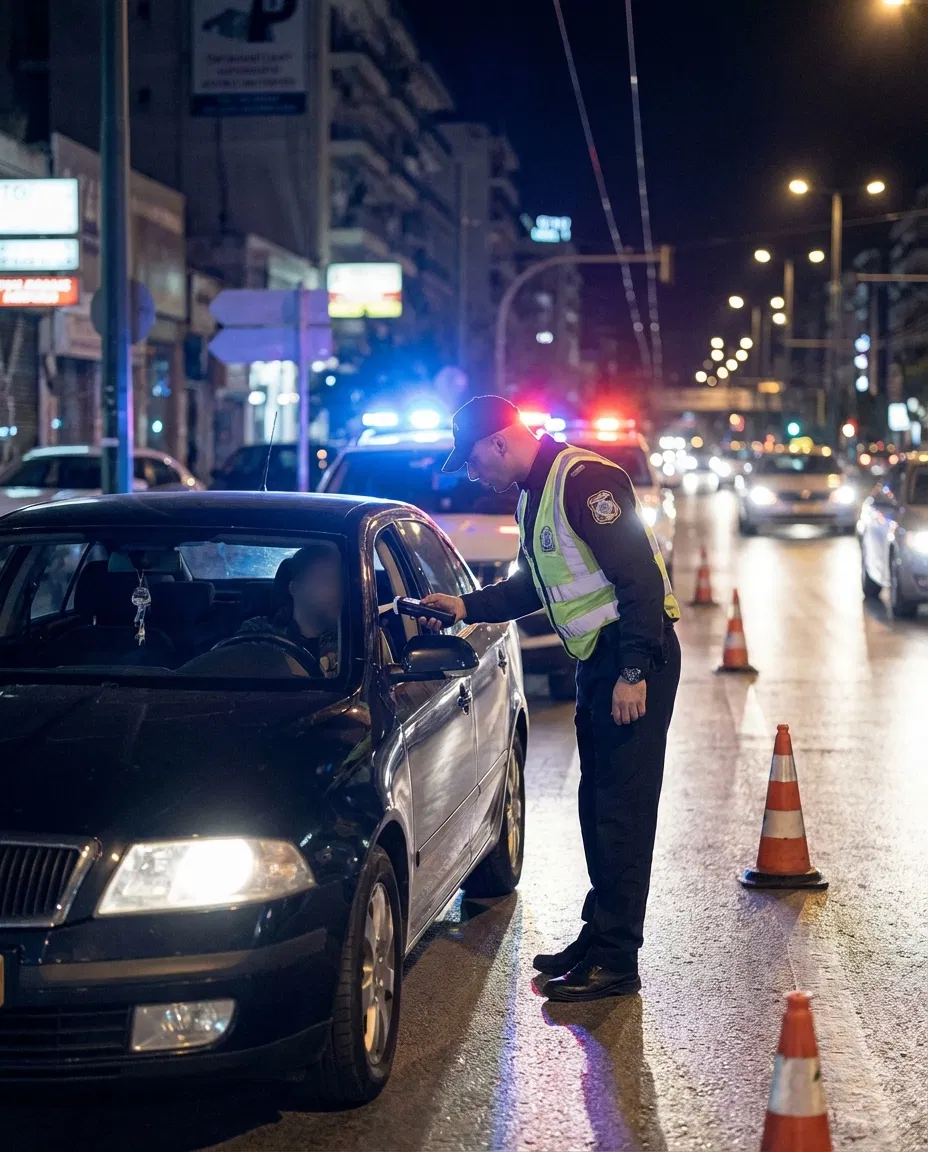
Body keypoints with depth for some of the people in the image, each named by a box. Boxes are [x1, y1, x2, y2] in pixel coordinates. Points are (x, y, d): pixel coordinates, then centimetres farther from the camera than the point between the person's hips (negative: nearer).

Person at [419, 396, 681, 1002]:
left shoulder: (584, 480, -17)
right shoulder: (535, 493, 15)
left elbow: (640, 577, -22)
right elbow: (535, 584, 28)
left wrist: (634, 672, -25)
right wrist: (467, 606, 17)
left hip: (634, 657, -10)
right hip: (598, 658, 10)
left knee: (621, 809, -8)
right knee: (598, 805, 15)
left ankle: (615, 962, -3)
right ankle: (599, 936, 24)